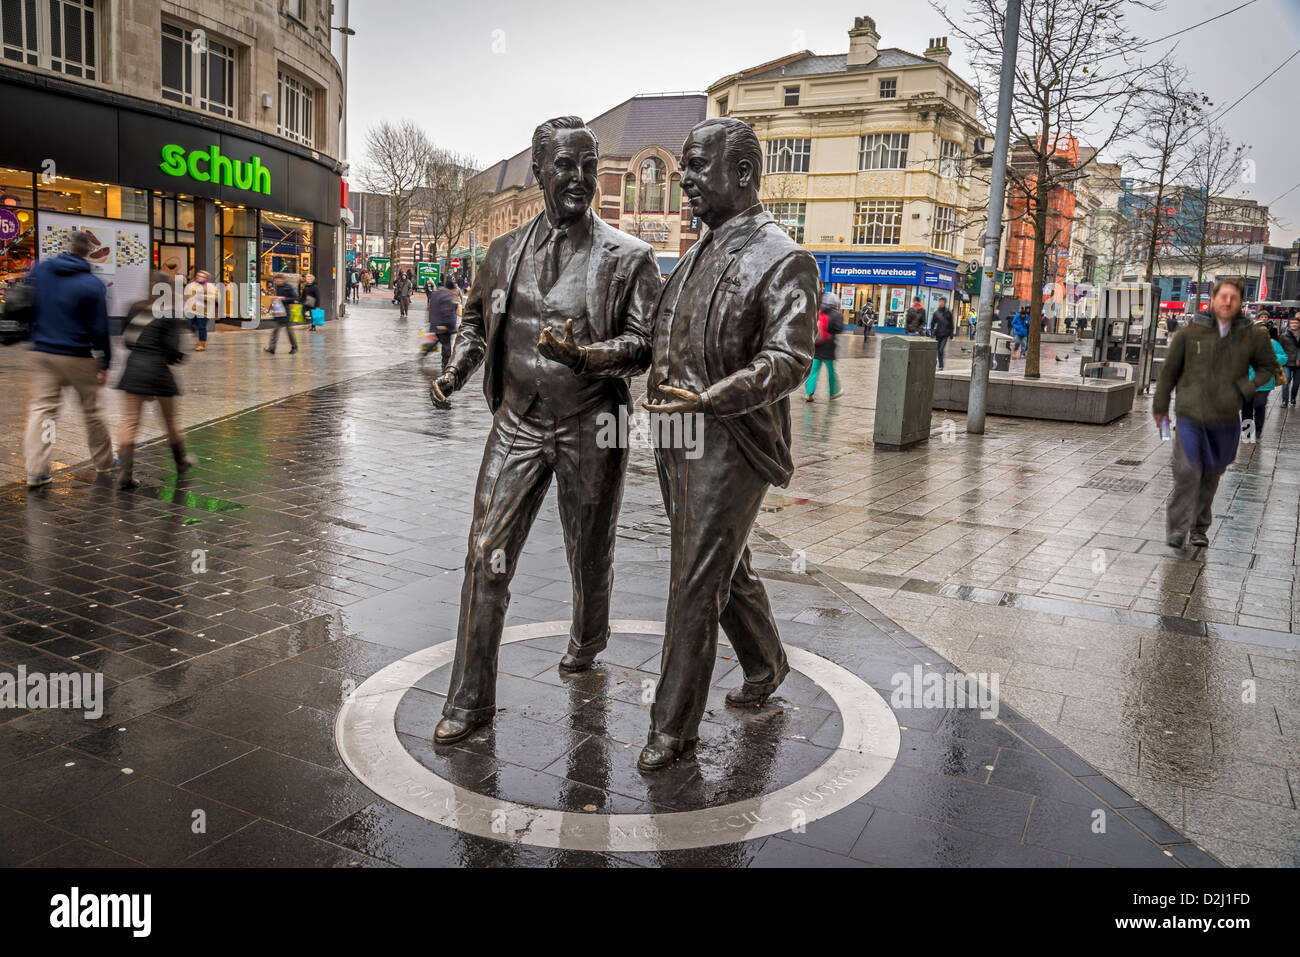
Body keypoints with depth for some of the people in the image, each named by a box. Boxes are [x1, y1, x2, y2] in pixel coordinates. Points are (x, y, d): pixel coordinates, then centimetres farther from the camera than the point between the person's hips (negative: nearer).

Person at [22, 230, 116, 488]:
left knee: (42, 408, 4)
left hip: (42, 352, 4)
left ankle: (36, 470, -4)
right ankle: (104, 461, 25)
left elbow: (27, 309, 11)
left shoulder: (40, 270, 3)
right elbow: (100, 328, -10)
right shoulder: (92, 284, -12)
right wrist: (105, 363, -4)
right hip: (78, 357, -3)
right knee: (91, 409, 11)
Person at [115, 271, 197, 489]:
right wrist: (178, 357, 7)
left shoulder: (136, 308, 7)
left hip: (134, 367, 4)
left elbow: (126, 339, 11)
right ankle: (181, 461, 34)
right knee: (170, 420, 15)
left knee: (130, 420, 1)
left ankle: (126, 471, -11)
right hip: (157, 370, -3)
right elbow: (172, 347, -14)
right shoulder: (169, 313, -8)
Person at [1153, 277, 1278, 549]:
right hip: (1190, 416, -2)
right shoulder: (1190, 332, -5)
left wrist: (1244, 389, -4)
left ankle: (1199, 526, 27)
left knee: (1211, 475, 12)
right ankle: (1177, 527, 1)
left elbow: (1268, 366, 15)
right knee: (1187, 471, -11)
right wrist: (1160, 407, 11)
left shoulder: (1253, 336, -1)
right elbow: (1169, 370, 5)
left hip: (1225, 420, 2)